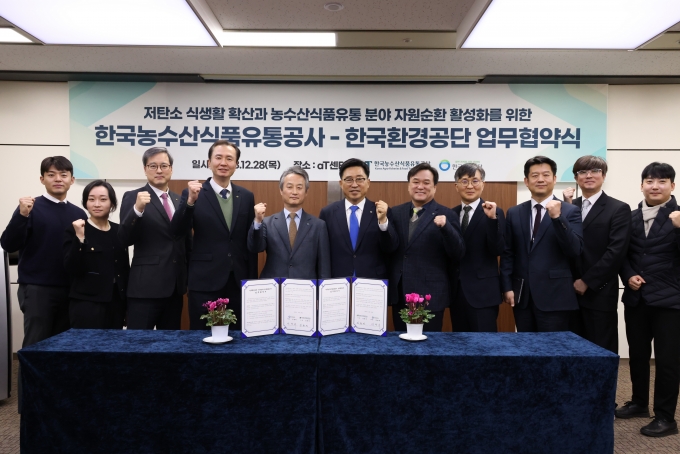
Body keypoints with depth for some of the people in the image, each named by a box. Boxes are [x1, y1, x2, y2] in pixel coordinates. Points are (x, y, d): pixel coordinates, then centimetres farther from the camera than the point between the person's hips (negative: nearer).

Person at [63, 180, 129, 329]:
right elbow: (72, 269, -13)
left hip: (116, 304, 4)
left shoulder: (119, 231, 8)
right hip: (87, 305, -4)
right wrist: (80, 238, -22)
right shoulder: (74, 231, -4)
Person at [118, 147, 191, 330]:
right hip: (146, 286, -5)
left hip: (175, 285, 5)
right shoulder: (133, 197, -4)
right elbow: (124, 240, -13)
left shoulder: (179, 200, 12)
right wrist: (137, 209, -27)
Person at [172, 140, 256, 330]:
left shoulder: (246, 196, 7)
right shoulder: (193, 193, -2)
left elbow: (250, 242, 8)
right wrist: (190, 201, -28)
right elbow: (178, 231, -12)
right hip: (205, 281, -2)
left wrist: (253, 280, 7)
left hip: (238, 281, 3)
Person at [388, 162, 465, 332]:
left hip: (430, 295, -4)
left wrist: (445, 227, -25)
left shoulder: (446, 215, -4)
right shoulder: (396, 212, 9)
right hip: (399, 294, 4)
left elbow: (458, 255, -10)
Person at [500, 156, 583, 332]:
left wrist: (557, 217, -21)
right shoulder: (514, 213, 9)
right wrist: (507, 287, 1)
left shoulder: (570, 211, 0)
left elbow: (575, 251, -11)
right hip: (522, 295, 3)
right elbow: (507, 253, 9)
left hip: (555, 296, -3)